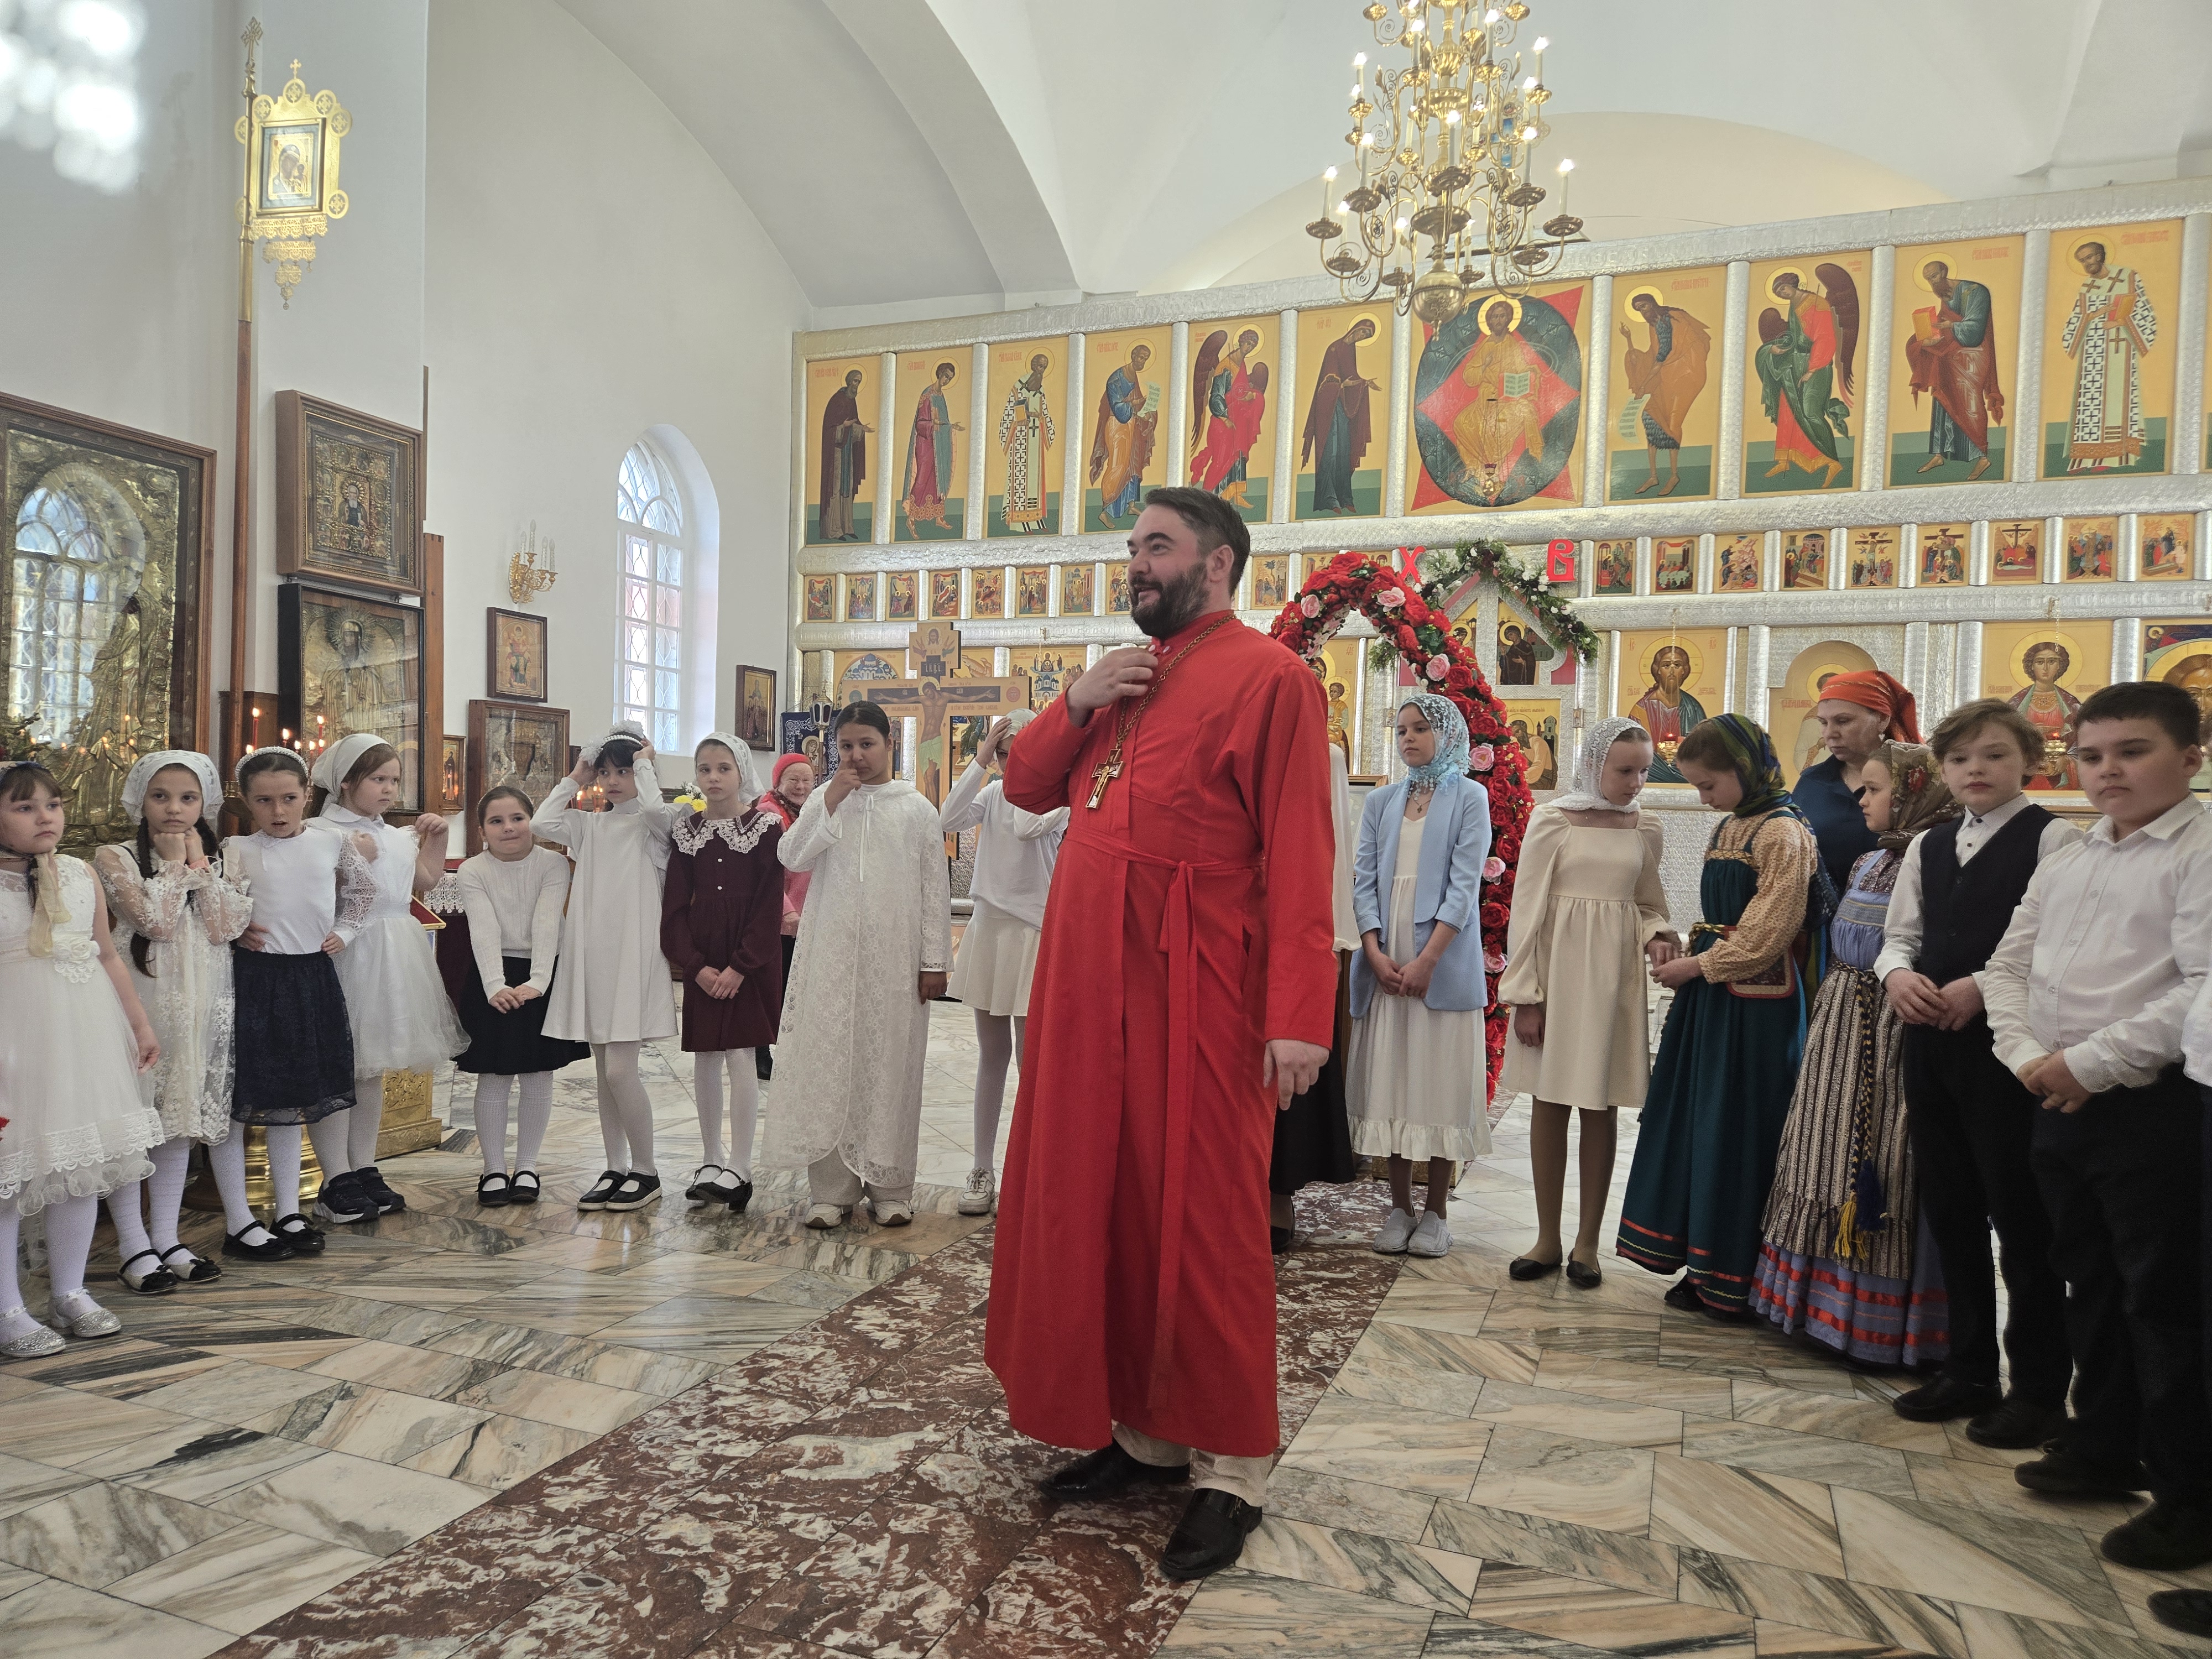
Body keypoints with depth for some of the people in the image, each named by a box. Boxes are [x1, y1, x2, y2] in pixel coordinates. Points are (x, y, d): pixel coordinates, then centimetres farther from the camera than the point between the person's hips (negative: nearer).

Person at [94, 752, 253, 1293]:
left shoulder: (217, 859, 9)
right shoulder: (115, 858, -5)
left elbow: (228, 926, -7)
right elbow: (157, 921, -18)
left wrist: (198, 864, -7)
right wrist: (174, 863, -10)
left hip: (199, 1005, 5)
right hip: (137, 1003, -4)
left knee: (181, 1117, 11)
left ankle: (167, 1238, 21)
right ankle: (134, 1247, 10)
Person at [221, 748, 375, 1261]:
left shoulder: (333, 844, 4)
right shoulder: (236, 851, -4)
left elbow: (363, 890, 18)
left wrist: (344, 932, 9)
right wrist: (235, 930, -14)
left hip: (313, 977, 3)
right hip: (252, 979, -3)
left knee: (295, 1097, 13)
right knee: (233, 1099, 0)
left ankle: (289, 1213, 23)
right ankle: (239, 1223, 10)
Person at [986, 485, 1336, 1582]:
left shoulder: (1267, 677, -6)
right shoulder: (1122, 675, 19)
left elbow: (1298, 855, -14)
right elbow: (1026, 787, 18)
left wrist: (1298, 1016, -20)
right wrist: (1078, 703, 0)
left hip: (1194, 996, -7)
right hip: (1090, 984, 8)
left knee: (1199, 1219, 0)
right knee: (1099, 1202, 12)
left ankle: (1230, 1467, 15)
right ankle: (1143, 1430, 28)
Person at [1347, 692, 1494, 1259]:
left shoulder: (1468, 798, 3)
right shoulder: (1382, 802, 13)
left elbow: (1464, 885, -6)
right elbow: (1364, 881, 7)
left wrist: (1427, 959, -15)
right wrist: (1376, 953, -7)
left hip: (1443, 962, -3)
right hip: (1385, 961, 3)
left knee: (1441, 1081, 0)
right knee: (1391, 1080, 4)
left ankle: (1435, 1212, 9)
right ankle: (1399, 1208, 13)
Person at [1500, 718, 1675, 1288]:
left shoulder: (1648, 831, 6)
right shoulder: (1552, 820, -4)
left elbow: (1648, 905, 16)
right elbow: (1527, 910, -4)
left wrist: (1657, 937, -8)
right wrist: (1525, 995, -8)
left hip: (1615, 975, 2)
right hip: (1558, 968, -2)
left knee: (1601, 1108, 6)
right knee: (1550, 1103, 5)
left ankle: (1587, 1243, 17)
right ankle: (1548, 1240, 17)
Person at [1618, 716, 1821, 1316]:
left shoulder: (1783, 833, -12)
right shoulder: (1728, 829, 15)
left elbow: (1767, 933, -17)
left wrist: (1698, 966, -12)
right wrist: (1686, 956, 6)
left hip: (1755, 1003, -9)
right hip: (1709, 994, 9)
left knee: (1738, 1131, -1)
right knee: (1694, 1123, 10)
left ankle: (1733, 1281, 11)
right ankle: (1707, 1263, 21)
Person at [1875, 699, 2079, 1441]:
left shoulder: (2051, 838, -6)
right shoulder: (1927, 847, 13)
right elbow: (1900, 934, 14)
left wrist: (1982, 987, -20)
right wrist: (1897, 974, -6)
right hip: (1932, 1042, 6)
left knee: (2020, 1215, 1)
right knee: (1950, 1212, 13)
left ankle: (2040, 1388, 16)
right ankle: (1968, 1370, 27)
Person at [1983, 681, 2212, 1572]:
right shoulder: (2066, 863, 13)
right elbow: (2009, 966, 14)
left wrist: (2090, 1062, -19)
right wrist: (2027, 1055, -2)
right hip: (2061, 1104, 8)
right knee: (2091, 1287, 19)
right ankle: (2104, 1447, 36)